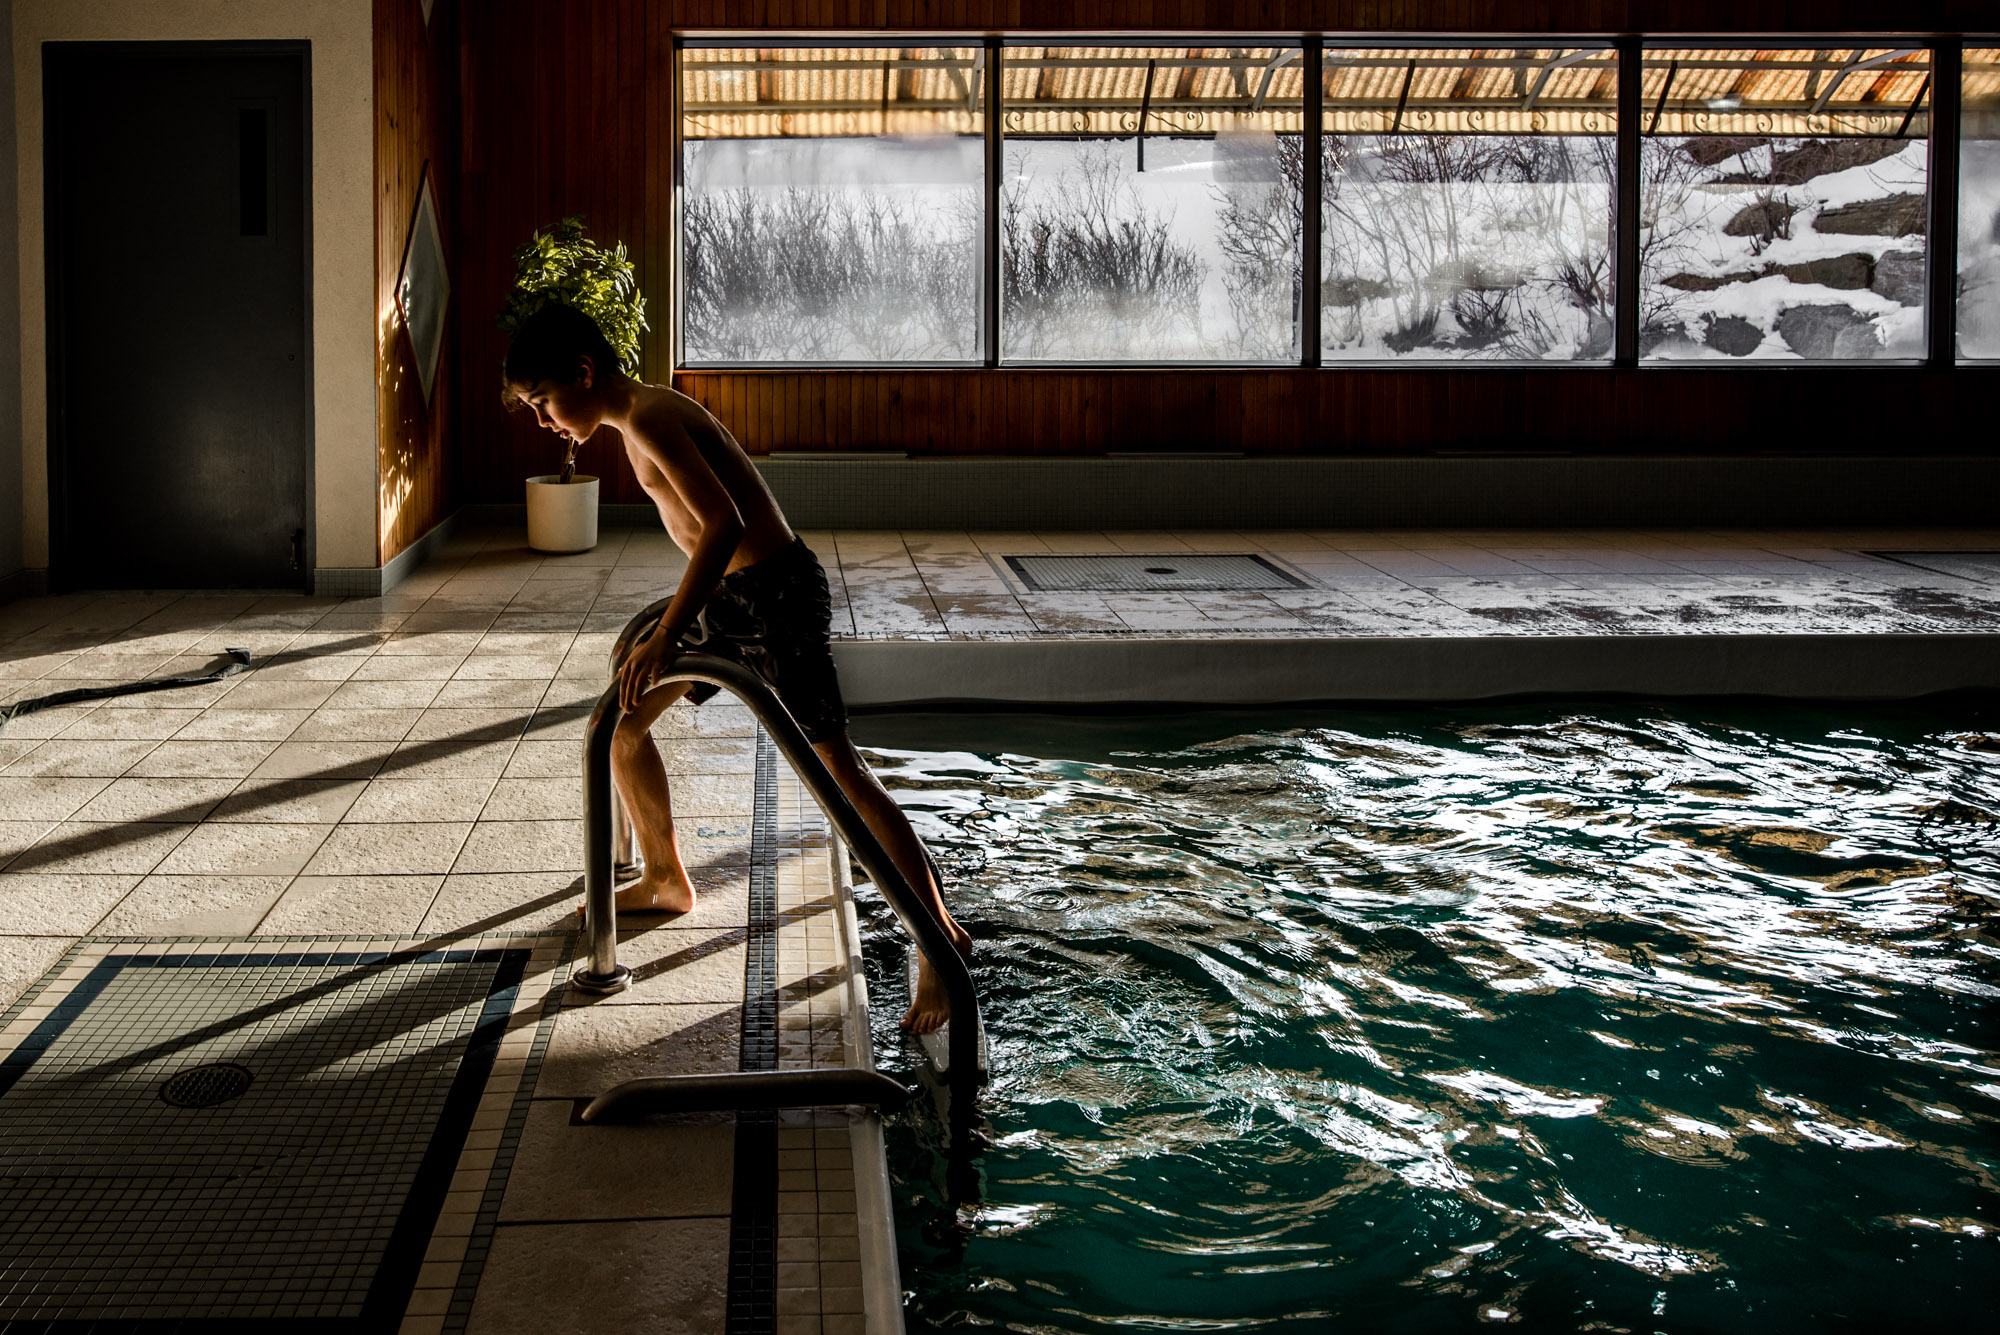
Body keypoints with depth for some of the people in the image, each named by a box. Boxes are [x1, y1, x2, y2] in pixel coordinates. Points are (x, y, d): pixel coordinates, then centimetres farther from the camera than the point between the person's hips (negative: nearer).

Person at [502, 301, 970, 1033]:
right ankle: (666, 881, 36)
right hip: (728, 595, 10)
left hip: (773, 595, -10)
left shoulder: (650, 418, -19)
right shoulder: (640, 417, 11)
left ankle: (942, 938, -6)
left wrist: (665, 636, -28)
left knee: (839, 769, -10)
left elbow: (723, 523, -29)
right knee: (620, 718, 18)